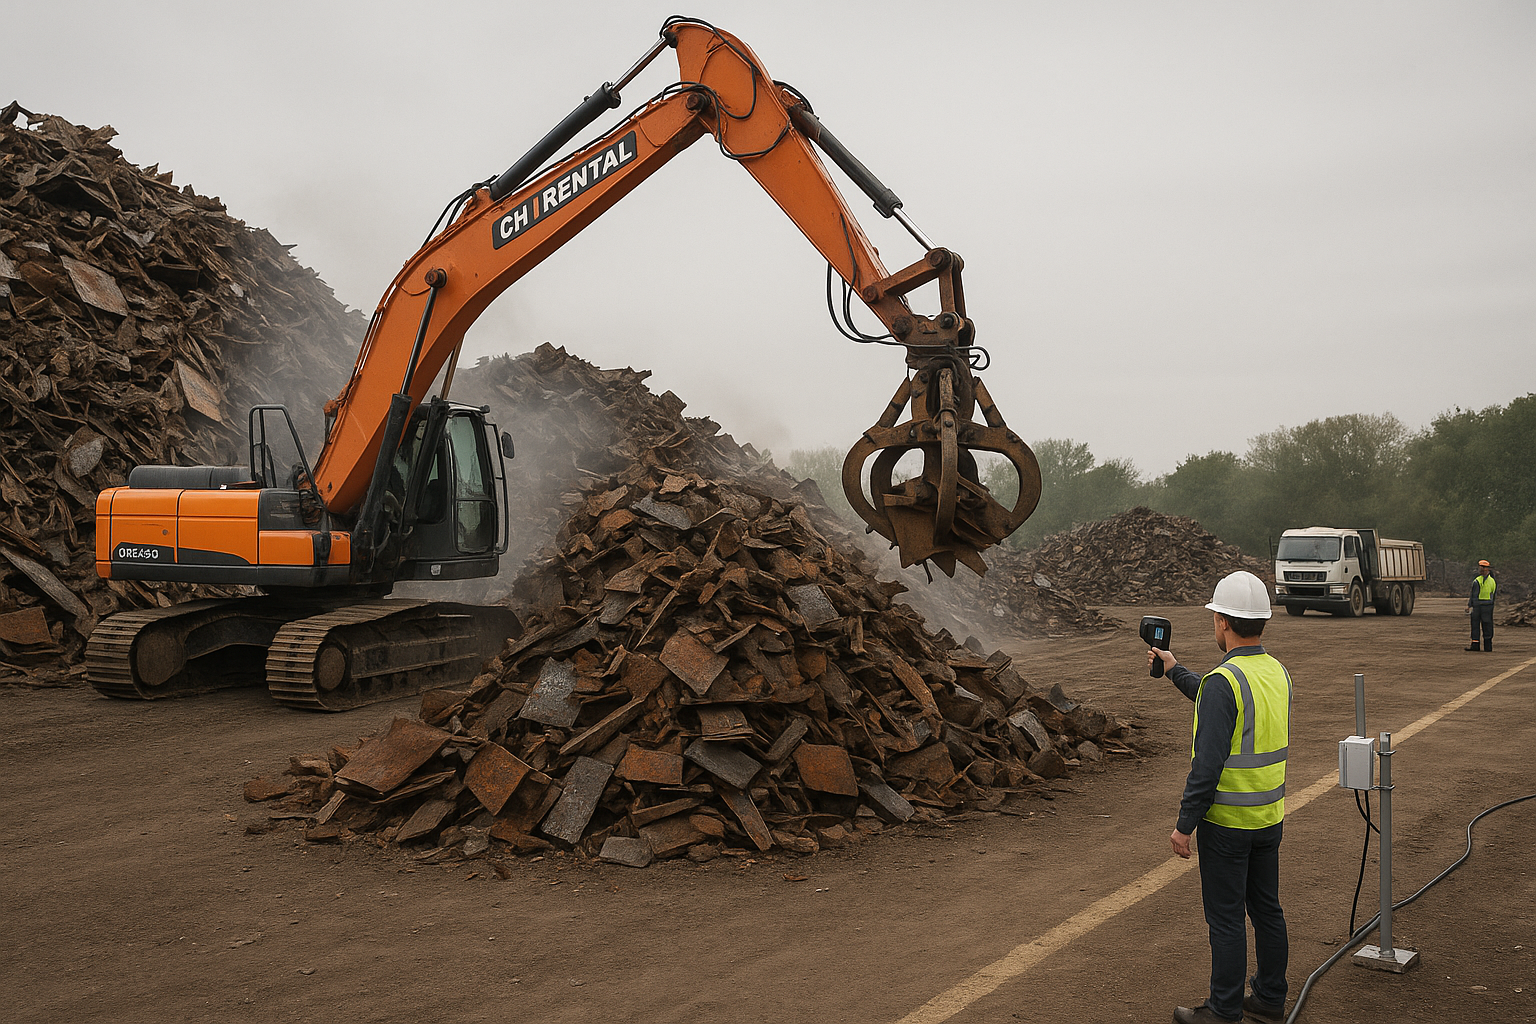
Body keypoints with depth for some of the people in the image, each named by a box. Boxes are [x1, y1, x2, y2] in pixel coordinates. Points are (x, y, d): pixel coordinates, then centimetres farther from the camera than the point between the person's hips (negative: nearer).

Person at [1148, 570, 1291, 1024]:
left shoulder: (1223, 680, -22)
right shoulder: (1277, 672, 4)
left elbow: (1208, 764, -24)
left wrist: (1185, 825, -16)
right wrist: (1175, 671, 31)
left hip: (1227, 822, -8)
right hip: (1270, 816, 8)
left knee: (1226, 918, 3)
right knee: (1266, 908, 17)